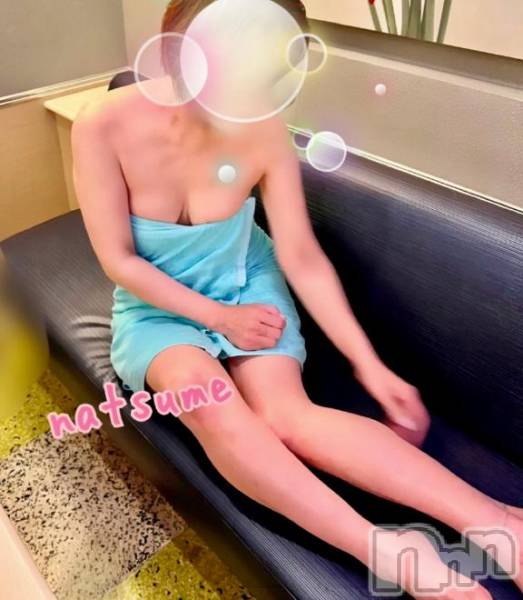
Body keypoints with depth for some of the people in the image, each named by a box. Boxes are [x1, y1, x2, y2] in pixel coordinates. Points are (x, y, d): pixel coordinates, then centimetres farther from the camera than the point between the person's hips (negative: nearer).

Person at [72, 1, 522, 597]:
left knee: (286, 411, -28)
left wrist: (369, 364, -16)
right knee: (198, 387, -35)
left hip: (246, 285, 1)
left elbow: (303, 259, -13)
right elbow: (119, 261, -15)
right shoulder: (103, 127, -20)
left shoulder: (264, 131, -17)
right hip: (159, 303, 0)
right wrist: (219, 318, -16)